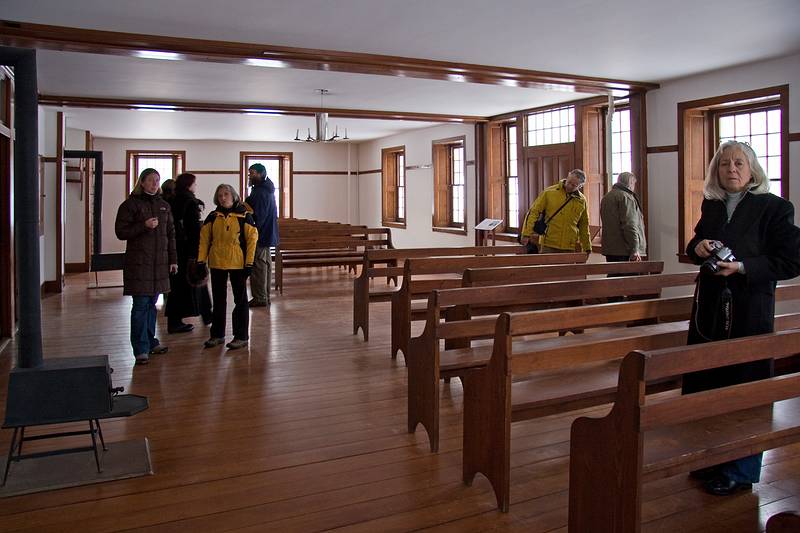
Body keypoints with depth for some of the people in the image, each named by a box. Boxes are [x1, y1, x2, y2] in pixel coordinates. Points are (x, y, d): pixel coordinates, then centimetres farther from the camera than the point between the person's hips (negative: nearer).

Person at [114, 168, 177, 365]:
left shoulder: (163, 205, 14)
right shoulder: (130, 204, -2)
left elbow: (170, 234, 16)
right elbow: (120, 232, -6)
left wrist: (173, 259, 11)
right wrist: (144, 226, -18)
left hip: (159, 263, 5)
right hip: (138, 263, -5)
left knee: (152, 303, 13)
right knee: (141, 305, -5)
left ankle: (150, 341, 25)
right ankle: (141, 349, 0)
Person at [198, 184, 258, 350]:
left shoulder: (244, 216, -4)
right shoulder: (213, 217, 6)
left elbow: (252, 238, -7)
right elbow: (204, 239, 6)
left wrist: (249, 263, -12)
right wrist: (201, 261, -1)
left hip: (238, 263, -4)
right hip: (216, 263, 4)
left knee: (240, 299, 5)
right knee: (218, 300, 13)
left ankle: (241, 336, 12)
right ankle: (217, 335, 24)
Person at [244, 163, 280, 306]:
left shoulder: (260, 192, -17)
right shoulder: (267, 190, 15)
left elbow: (258, 216, -21)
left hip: (260, 235, -10)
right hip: (267, 234, 10)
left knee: (258, 266, -5)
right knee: (266, 264, 14)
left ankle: (259, 298, 0)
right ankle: (265, 297, 22)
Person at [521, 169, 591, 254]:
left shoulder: (582, 200, 7)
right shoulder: (549, 192, -3)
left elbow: (584, 226, 16)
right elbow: (534, 212, -4)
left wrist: (587, 248, 15)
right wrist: (527, 234, -12)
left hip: (570, 248, 3)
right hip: (549, 245, -2)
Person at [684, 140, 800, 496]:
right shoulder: (711, 206, 10)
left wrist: (742, 266, -21)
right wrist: (698, 247, -1)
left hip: (749, 312, -6)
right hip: (710, 309, 6)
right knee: (705, 386, 13)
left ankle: (740, 472, 20)